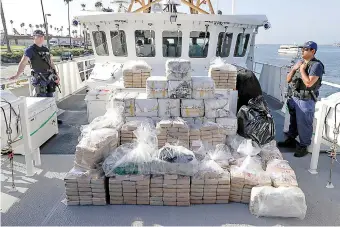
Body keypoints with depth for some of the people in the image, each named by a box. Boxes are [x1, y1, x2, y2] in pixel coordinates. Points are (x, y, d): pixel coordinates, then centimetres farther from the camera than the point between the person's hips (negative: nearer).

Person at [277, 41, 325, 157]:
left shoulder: (316, 65, -11)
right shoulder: (300, 63, 12)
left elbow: (309, 83, -23)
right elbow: (288, 79, 13)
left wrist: (302, 70, -13)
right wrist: (294, 69, -3)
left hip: (305, 100, -7)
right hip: (293, 97, 8)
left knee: (303, 124, -1)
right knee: (293, 120, 19)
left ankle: (303, 147, 11)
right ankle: (291, 140, 34)